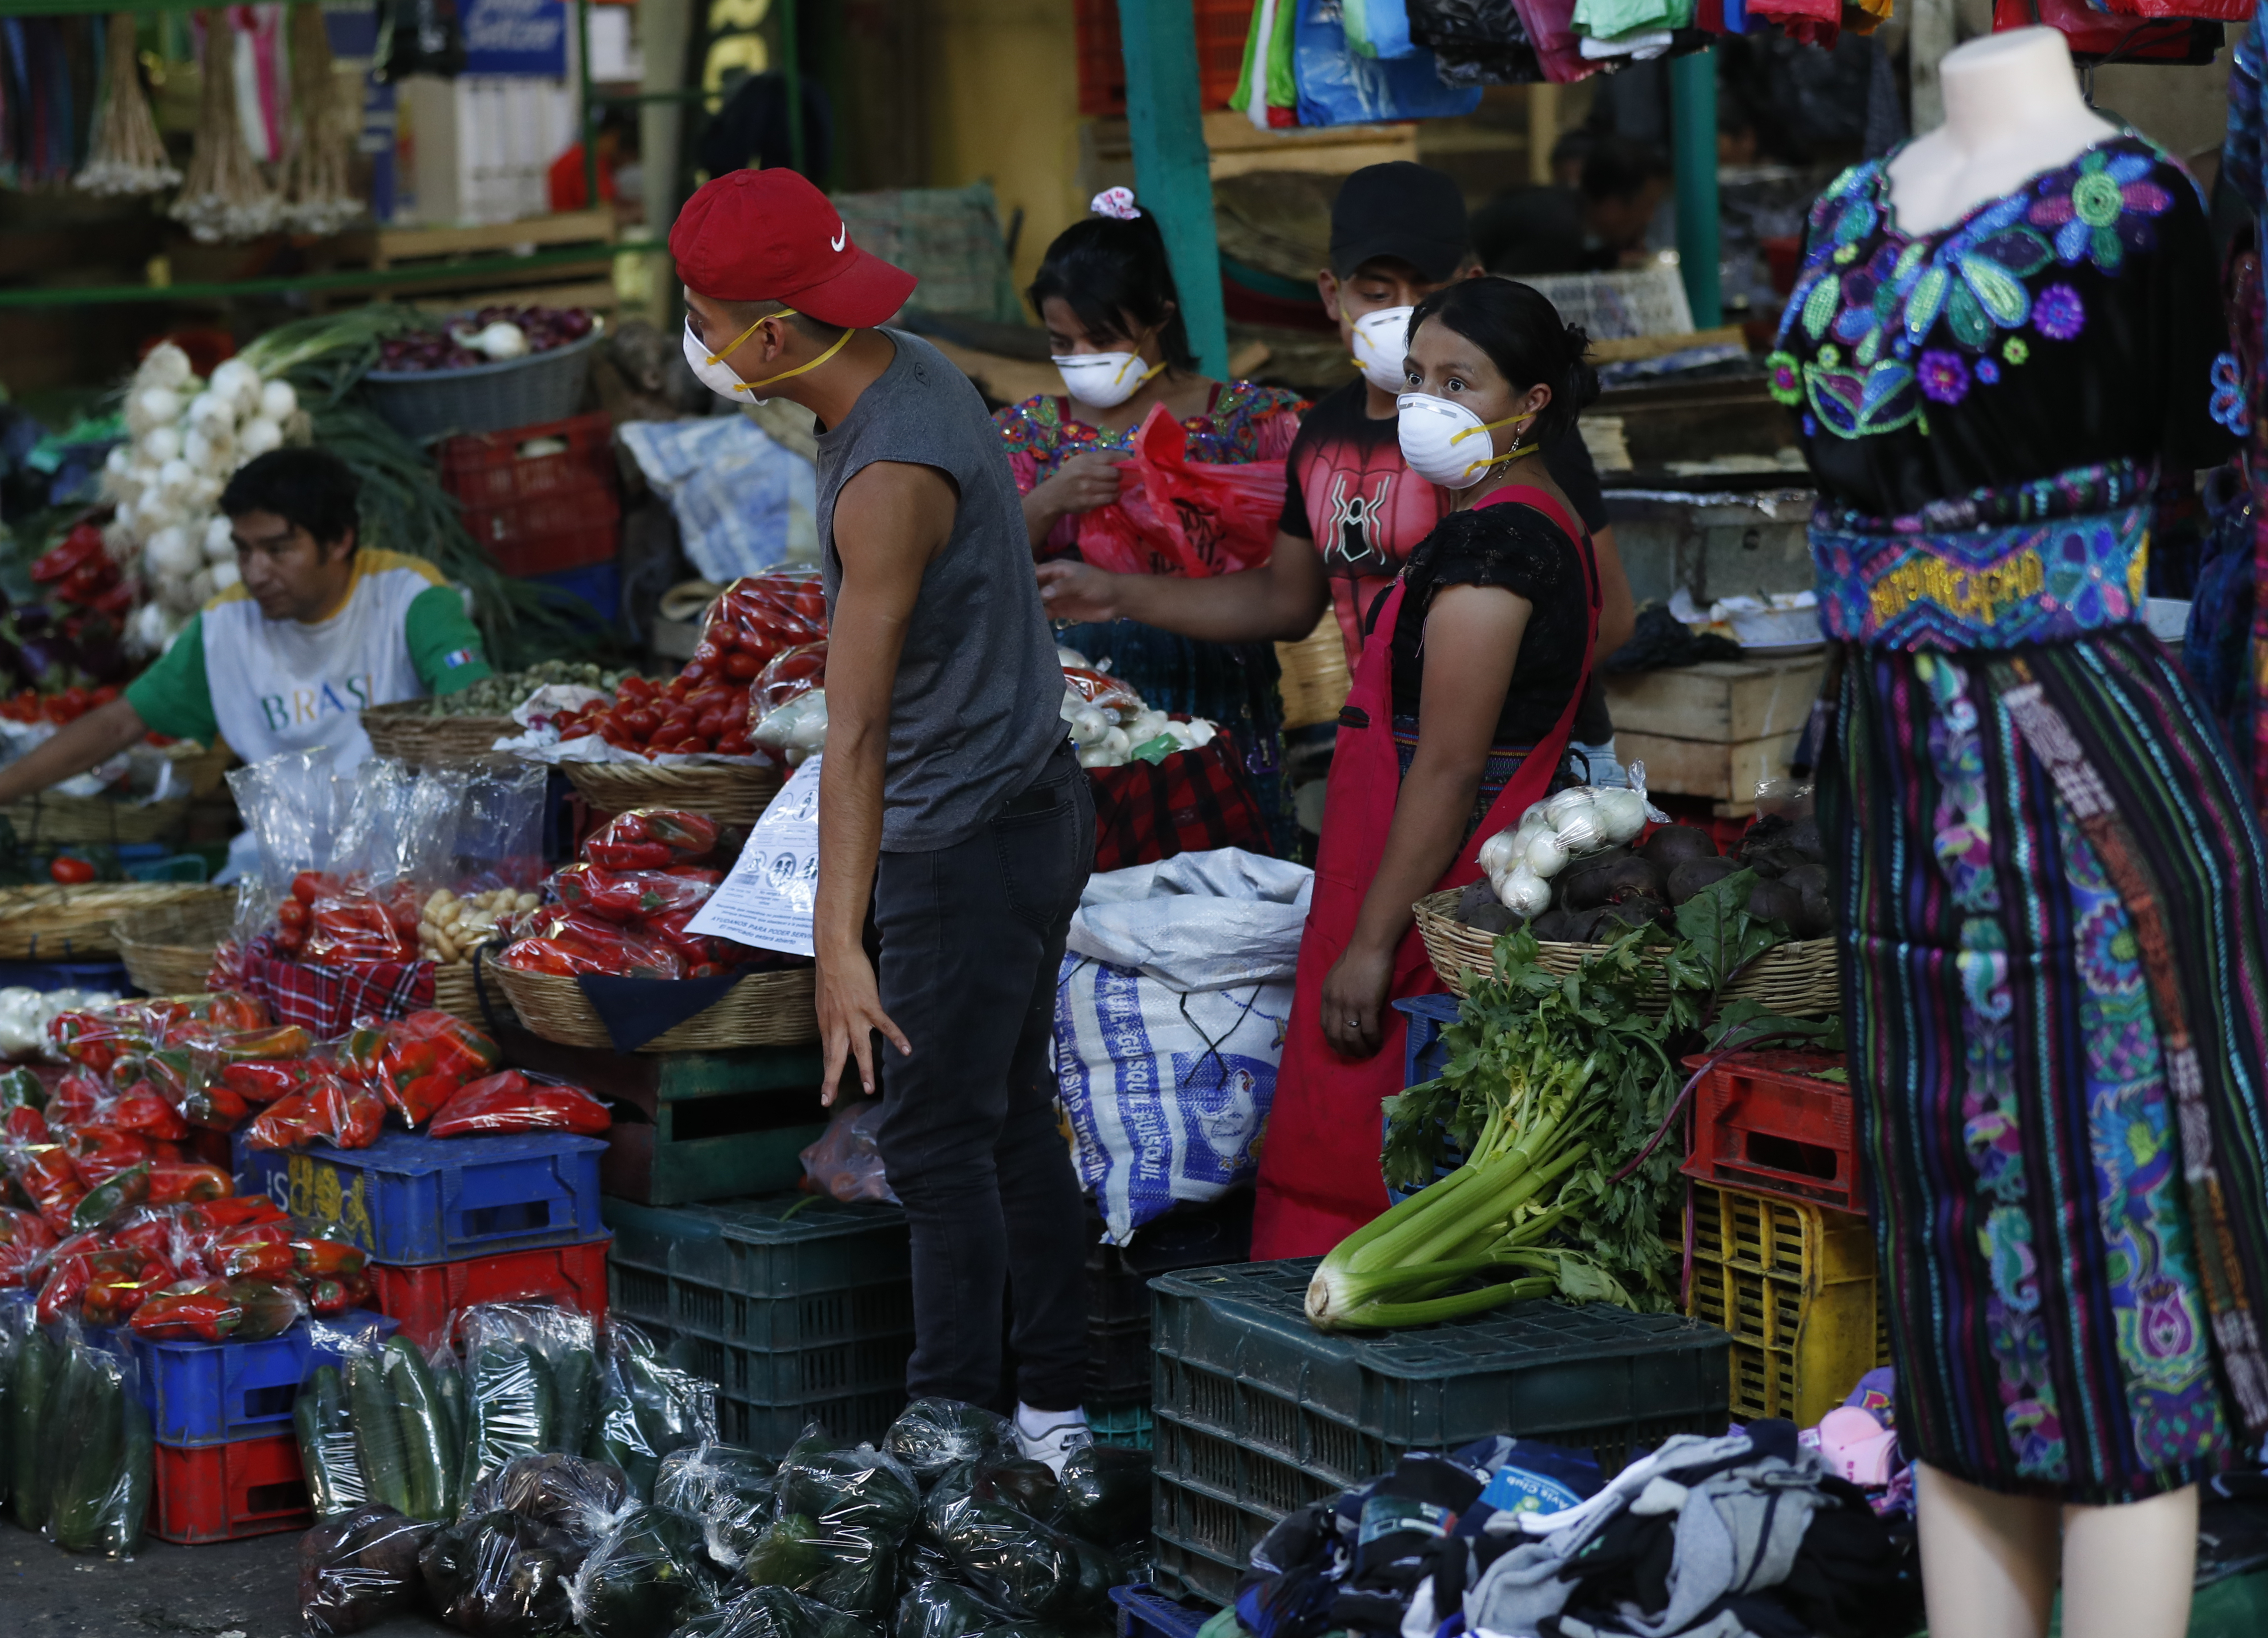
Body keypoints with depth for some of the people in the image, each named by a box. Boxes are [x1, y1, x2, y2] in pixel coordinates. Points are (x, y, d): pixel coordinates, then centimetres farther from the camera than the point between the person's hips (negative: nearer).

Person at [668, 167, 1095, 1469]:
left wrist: (840, 946, -34)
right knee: (1017, 1122, 16)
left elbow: (856, 737, -32)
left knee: (940, 1145, -1)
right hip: (1033, 803, 10)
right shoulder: (917, 371, 2)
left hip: (965, 847, -10)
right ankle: (1055, 1412, 24)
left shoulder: (889, 482, -27)